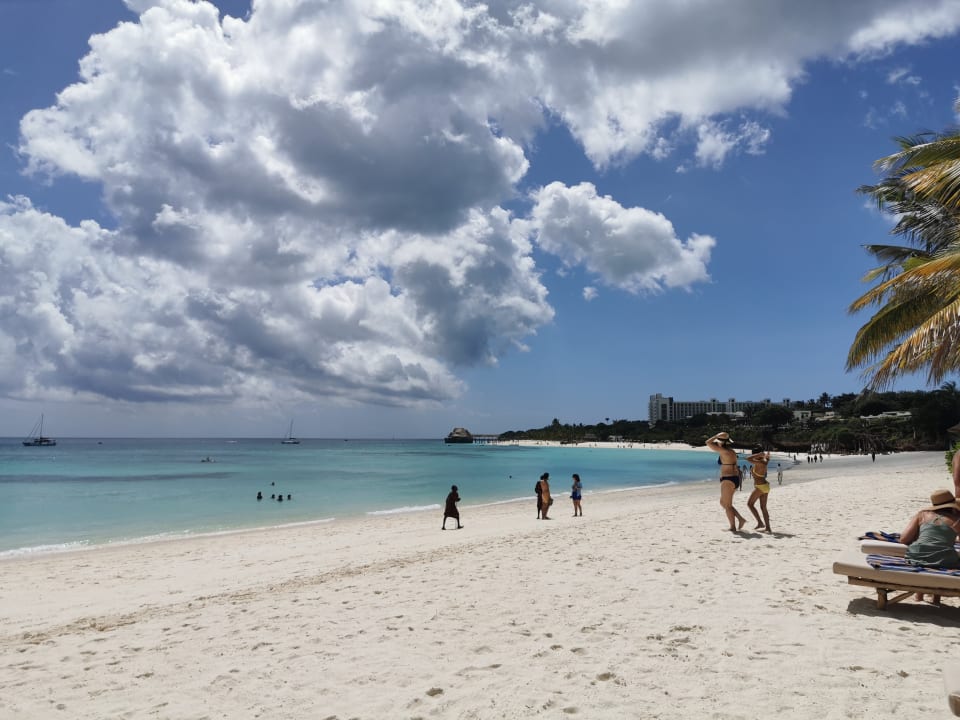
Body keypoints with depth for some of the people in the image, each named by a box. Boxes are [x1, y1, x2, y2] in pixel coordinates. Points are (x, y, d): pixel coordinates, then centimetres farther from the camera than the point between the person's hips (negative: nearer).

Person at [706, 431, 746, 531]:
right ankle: (741, 519, 15)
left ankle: (733, 527, 10)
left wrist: (716, 436, -3)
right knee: (722, 502, 17)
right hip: (735, 479, 9)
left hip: (728, 480, -9)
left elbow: (708, 443, -16)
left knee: (727, 505, 3)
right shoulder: (732, 452, 12)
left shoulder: (724, 452, -16)